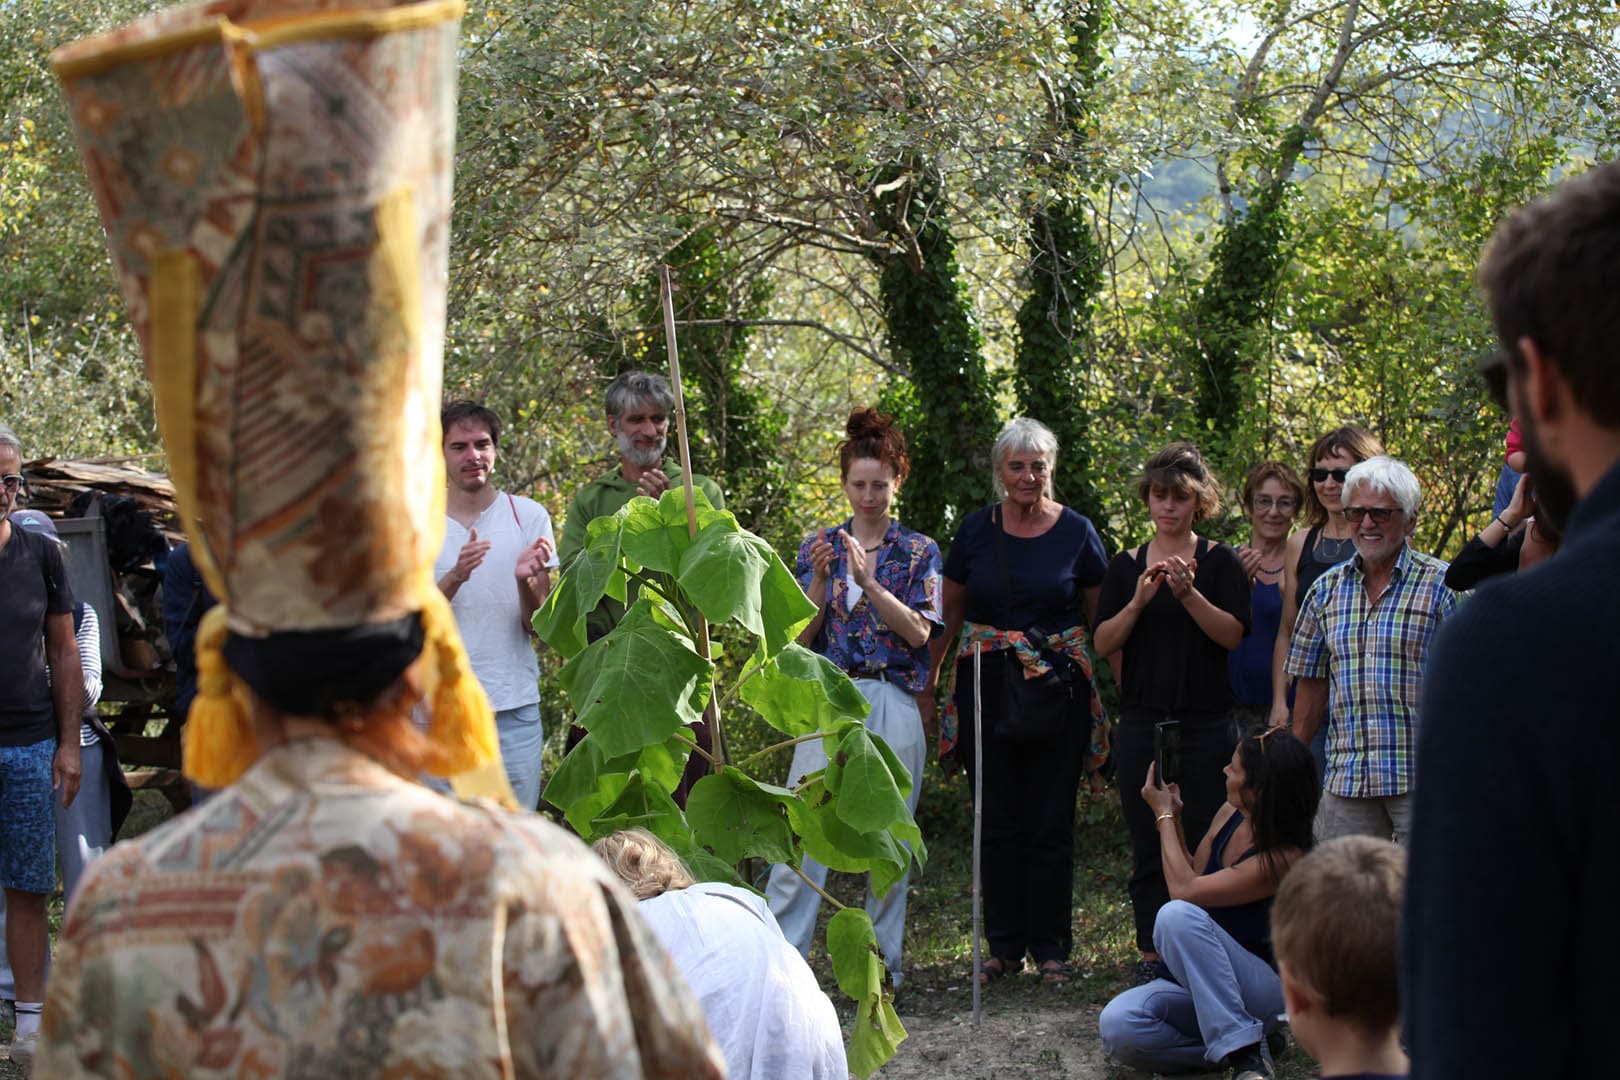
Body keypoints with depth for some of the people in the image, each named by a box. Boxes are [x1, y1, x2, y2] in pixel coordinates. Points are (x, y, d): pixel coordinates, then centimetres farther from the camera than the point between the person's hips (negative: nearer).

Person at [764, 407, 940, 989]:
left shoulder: (919, 552, 7)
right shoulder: (819, 547, 9)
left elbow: (919, 631, -6)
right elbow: (800, 636, 4)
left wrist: (868, 582, -17)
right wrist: (820, 581, -12)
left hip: (894, 705, 0)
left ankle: (884, 959, 14)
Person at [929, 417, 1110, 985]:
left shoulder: (1076, 532, -1)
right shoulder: (975, 530, 2)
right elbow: (950, 613, 11)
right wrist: (928, 679, 6)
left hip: (1057, 689, -1)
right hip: (989, 687, 1)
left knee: (1051, 822, 2)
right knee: (999, 821, 7)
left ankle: (1050, 946, 12)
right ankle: (1005, 945, 17)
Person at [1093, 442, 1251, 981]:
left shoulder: (1220, 561, 4)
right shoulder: (1126, 565, 11)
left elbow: (1232, 634, -8)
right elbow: (1104, 643, 2)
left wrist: (1189, 594, -22)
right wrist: (1139, 601, -14)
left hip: (1206, 724, -2)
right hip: (1141, 723, 2)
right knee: (1148, 849, 5)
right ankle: (1152, 953, 11)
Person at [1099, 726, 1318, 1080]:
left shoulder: (1285, 859, -20)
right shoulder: (1230, 815, 3)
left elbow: (1185, 889, -21)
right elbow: (1193, 875, 18)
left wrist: (1165, 815, -8)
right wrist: (1174, 820, 7)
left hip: (1262, 992, -6)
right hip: (1194, 989, 6)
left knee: (1178, 914, -34)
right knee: (1117, 1027, -24)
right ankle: (1237, 1048, -7)